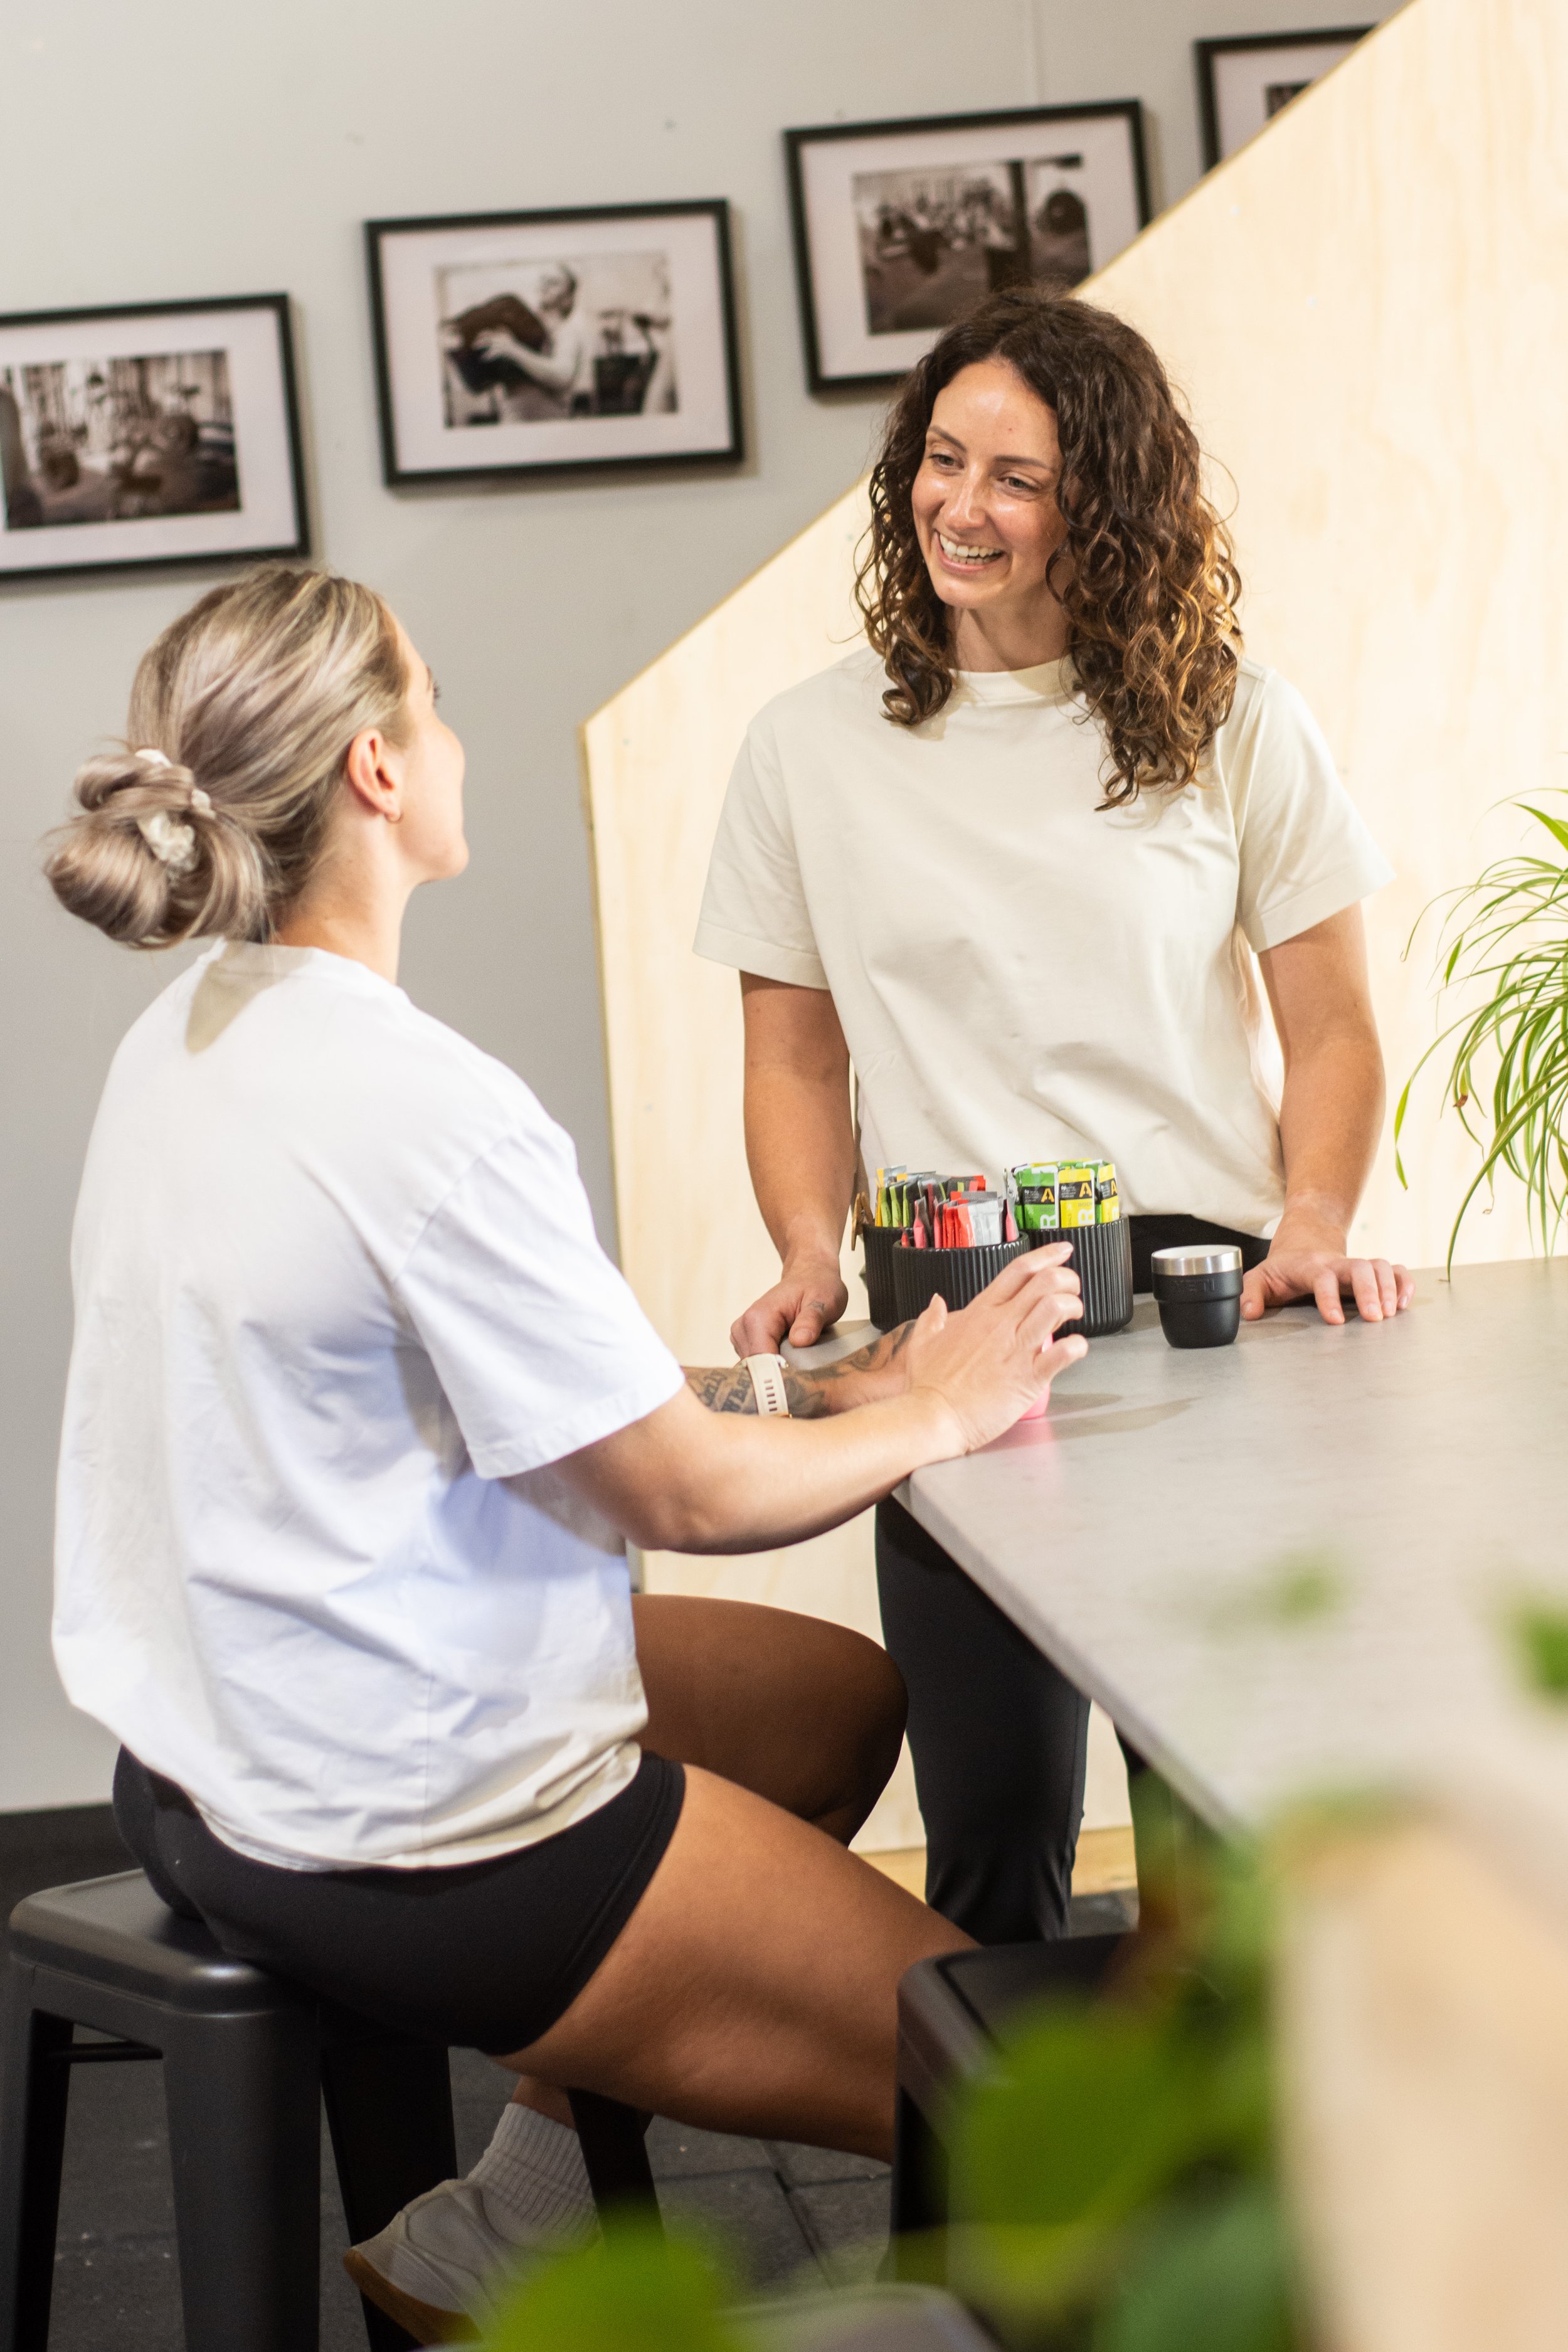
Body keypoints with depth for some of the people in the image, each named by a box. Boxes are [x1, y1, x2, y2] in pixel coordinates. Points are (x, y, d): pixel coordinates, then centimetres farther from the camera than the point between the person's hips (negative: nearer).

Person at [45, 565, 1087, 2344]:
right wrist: (938, 1413, 0)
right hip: (390, 1832, -9)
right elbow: (676, 1491, -16)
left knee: (842, 1695, 25)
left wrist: (825, 1385, 8)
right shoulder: (421, 1107, -25)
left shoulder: (185, 1044, 5)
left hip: (212, 1753, 9)